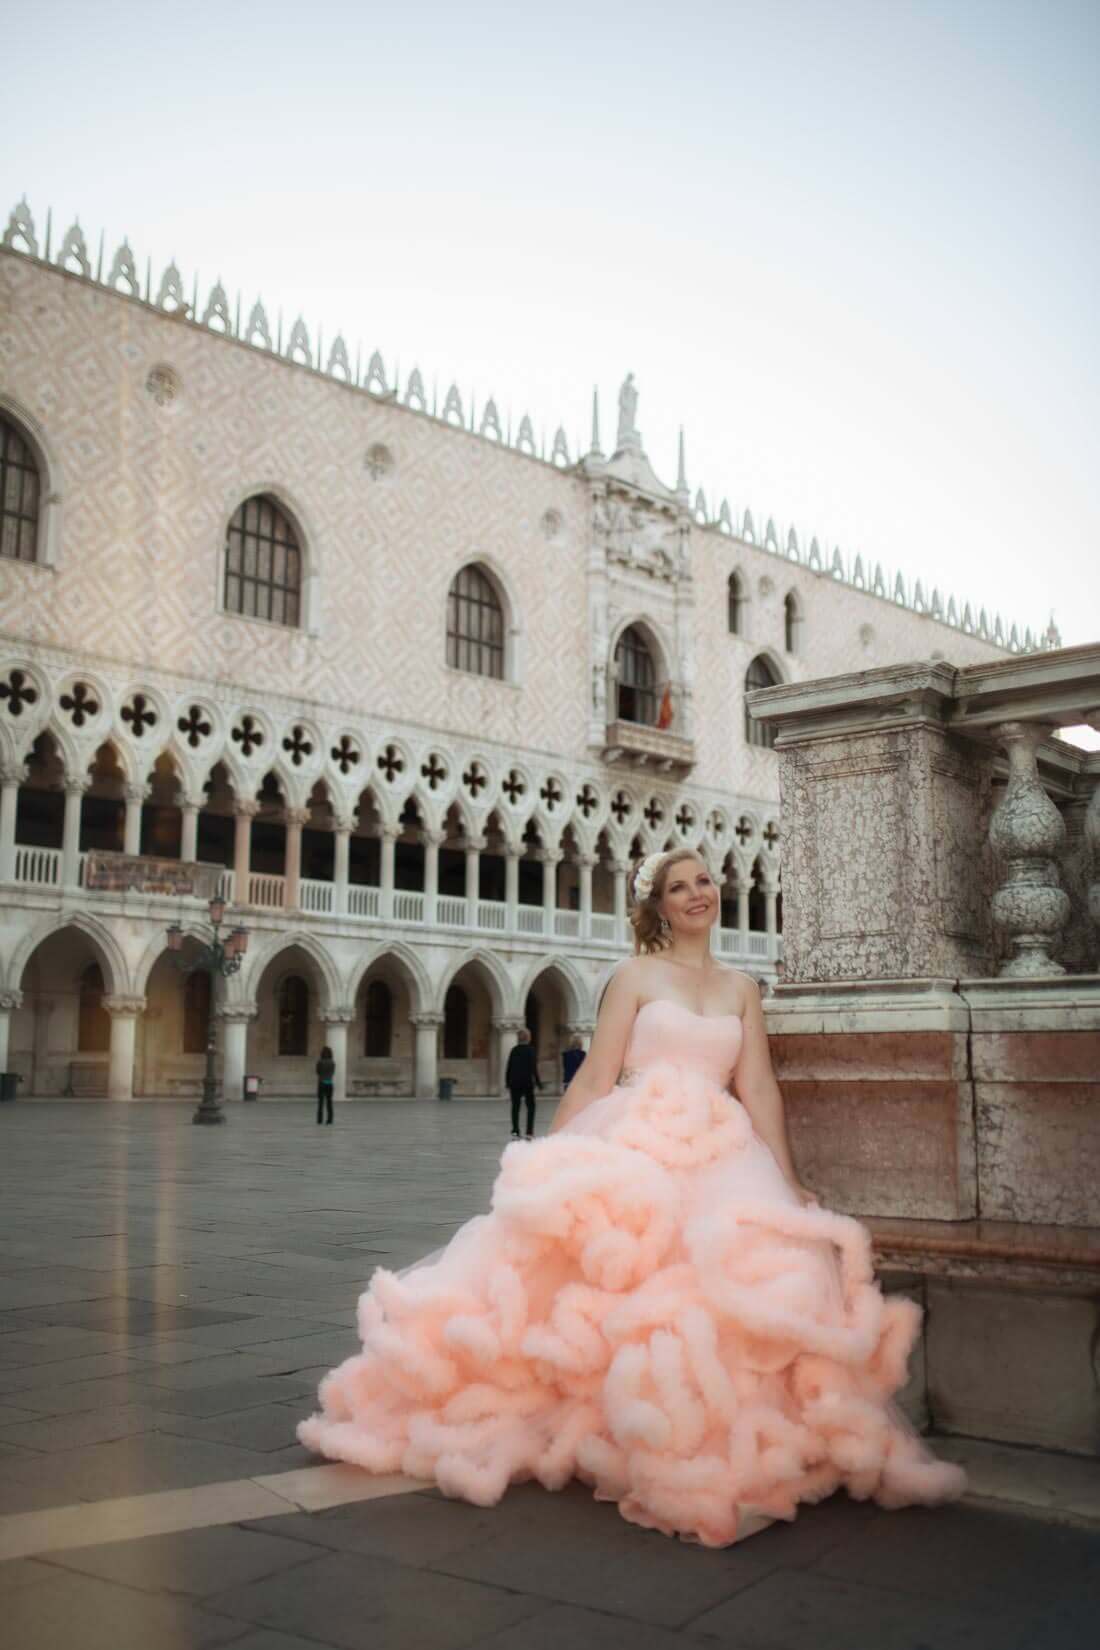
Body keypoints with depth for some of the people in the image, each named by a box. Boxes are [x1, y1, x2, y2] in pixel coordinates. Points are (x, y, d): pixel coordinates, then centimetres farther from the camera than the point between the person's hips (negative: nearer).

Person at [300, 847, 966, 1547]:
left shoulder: (742, 988, 18)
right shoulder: (635, 976, 9)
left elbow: (758, 1087, 10)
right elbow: (596, 1078, 4)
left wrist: (786, 1178, 0)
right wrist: (546, 1161, -3)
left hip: (720, 1157, 3)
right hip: (631, 1149, -2)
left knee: (743, 1272, -23)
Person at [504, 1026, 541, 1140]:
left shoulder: (514, 1050, 4)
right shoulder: (530, 1050, -7)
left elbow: (508, 1067, 6)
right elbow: (533, 1067, -10)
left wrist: (507, 1082, 15)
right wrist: (538, 1082, -3)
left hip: (514, 1082, 3)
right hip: (527, 1082, -3)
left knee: (515, 1107, 7)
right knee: (531, 1107, 8)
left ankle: (515, 1132, 2)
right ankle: (529, 1132, 2)